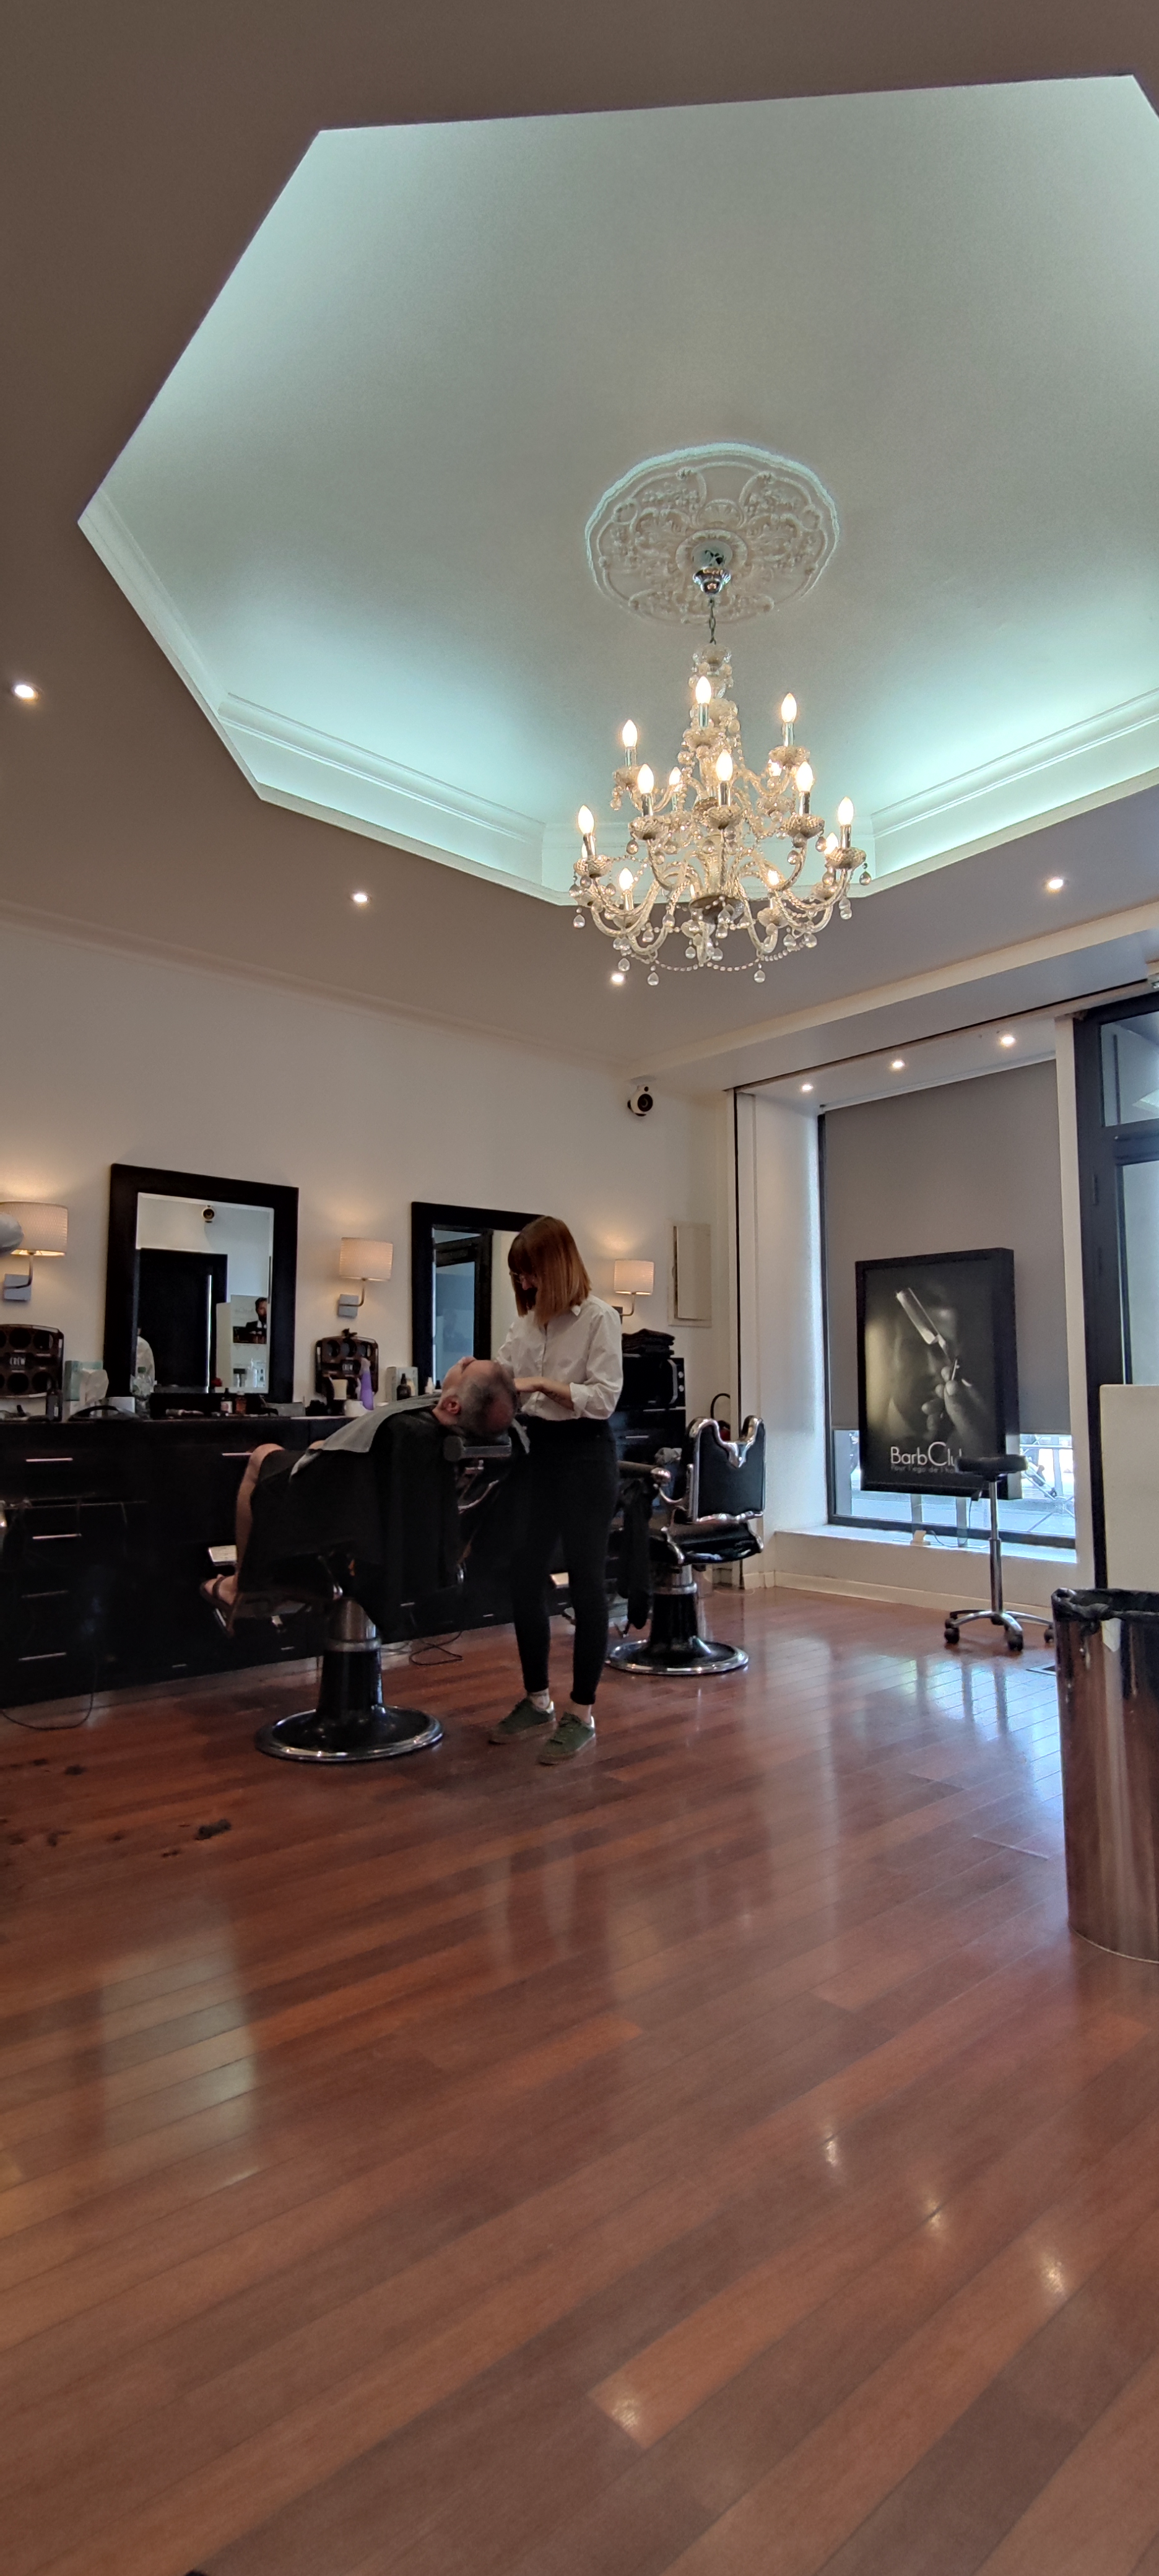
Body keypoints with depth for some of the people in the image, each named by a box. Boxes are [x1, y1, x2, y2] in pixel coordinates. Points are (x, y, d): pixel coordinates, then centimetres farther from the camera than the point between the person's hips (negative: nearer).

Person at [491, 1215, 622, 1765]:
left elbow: (604, 1398, -15)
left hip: (585, 1454, -7)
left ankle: (582, 1713, 13)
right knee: (524, 1576, 8)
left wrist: (544, 1384, -23)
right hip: (539, 1451, 7)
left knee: (585, 1581, 1)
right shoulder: (526, 1321, 10)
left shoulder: (599, 1318, -9)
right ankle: (537, 1699, 25)